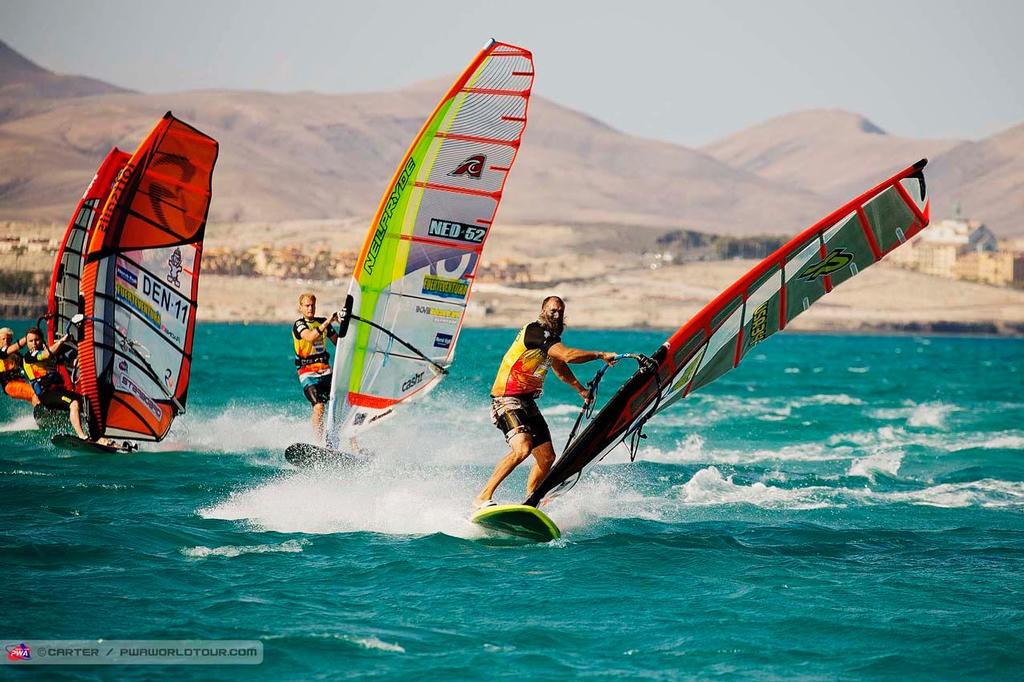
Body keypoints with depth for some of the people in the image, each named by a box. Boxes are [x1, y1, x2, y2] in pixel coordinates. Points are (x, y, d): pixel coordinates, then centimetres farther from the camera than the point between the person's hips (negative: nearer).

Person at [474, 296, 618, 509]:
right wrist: (600, 355, -22)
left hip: (528, 403, 10)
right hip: (507, 400, -10)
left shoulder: (551, 339, 15)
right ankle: (483, 497, -26)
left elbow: (560, 368, 34)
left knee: (547, 458, 6)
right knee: (522, 449, -29)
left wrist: (581, 389, 43)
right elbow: (567, 355, -28)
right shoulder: (535, 332, -16)